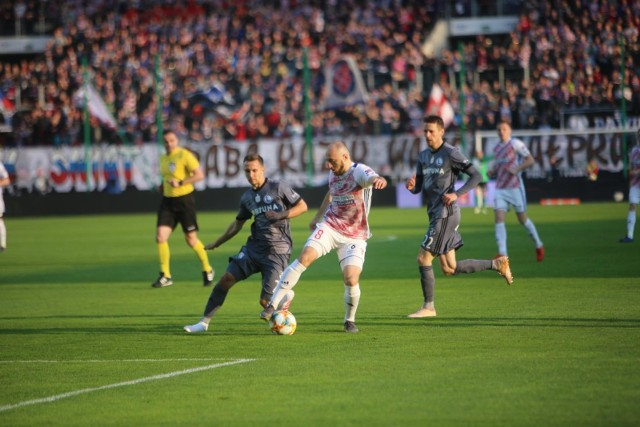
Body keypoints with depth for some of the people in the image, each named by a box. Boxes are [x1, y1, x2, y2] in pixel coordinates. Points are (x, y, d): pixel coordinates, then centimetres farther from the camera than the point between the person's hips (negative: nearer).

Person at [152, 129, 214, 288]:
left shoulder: (184, 155, -10)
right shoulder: (163, 158, 11)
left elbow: (199, 175, -16)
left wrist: (180, 183, -23)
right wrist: (163, 185, 7)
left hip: (184, 199, -6)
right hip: (167, 200, 6)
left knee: (191, 239, 2)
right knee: (160, 236, -8)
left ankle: (207, 270, 24)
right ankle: (165, 276, 0)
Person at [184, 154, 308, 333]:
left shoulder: (278, 187, -6)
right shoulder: (247, 198, 10)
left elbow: (302, 206, -1)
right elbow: (237, 224, 24)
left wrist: (282, 215, -18)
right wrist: (216, 243, 28)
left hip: (277, 252, -5)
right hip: (254, 247, 5)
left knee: (265, 302, -11)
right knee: (227, 278, -10)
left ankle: (286, 296, 25)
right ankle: (204, 322, -2)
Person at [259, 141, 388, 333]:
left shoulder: (359, 171, -17)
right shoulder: (333, 173, 4)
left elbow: (372, 177, -41)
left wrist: (379, 180, -66)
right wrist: (317, 219, 34)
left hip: (354, 237, -4)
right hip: (330, 227, 4)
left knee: (351, 280, -18)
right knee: (305, 256, -20)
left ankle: (350, 320, 12)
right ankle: (272, 305, -19)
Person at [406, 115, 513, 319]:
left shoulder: (450, 153, -8)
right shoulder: (423, 156, 15)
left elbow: (476, 176, -8)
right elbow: (418, 187, 19)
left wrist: (456, 194, -19)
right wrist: (411, 186, -5)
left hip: (446, 214, -8)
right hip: (435, 215, 9)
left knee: (423, 258, -8)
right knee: (450, 269, 9)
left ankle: (428, 307, 3)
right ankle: (496, 264, 21)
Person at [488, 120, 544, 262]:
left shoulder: (515, 144, -6)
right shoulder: (496, 148, 14)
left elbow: (530, 160, -10)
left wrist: (517, 169, -25)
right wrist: (491, 172, 4)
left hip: (514, 187, -5)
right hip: (500, 189, 5)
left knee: (522, 219, 5)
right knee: (499, 219, -10)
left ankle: (539, 246, 27)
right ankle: (502, 254, -15)